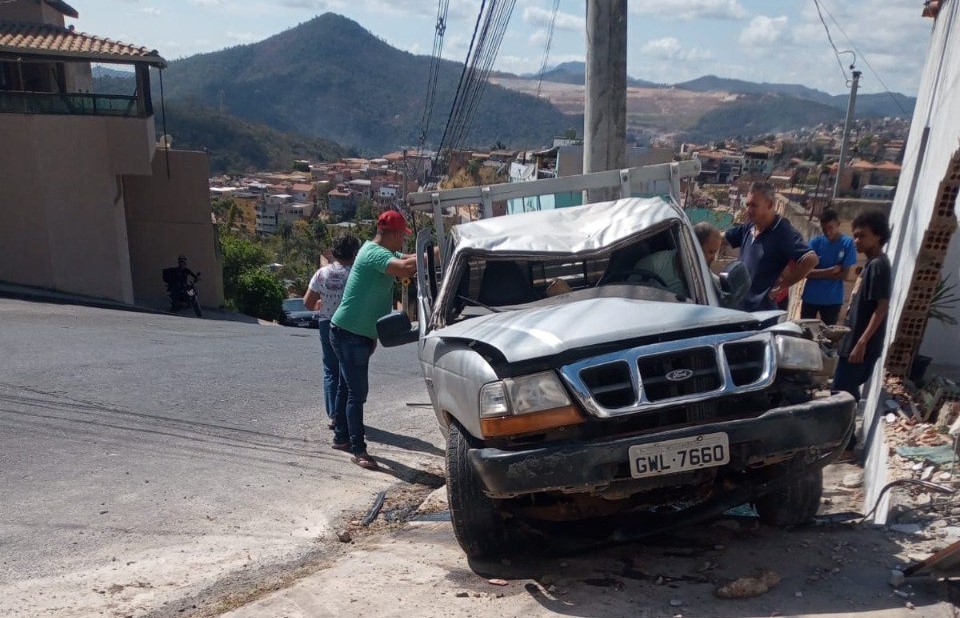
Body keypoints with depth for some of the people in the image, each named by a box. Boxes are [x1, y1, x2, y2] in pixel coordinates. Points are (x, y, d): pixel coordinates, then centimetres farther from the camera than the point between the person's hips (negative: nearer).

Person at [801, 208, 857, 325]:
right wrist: (830, 271, -17)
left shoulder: (847, 243, -6)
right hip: (810, 297, 1)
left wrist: (818, 273, -11)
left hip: (832, 300, -1)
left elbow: (844, 275, -9)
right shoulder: (815, 243, -3)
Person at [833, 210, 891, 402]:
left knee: (840, 393, -7)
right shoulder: (871, 263, 13)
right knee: (848, 391, 15)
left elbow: (882, 307, -21)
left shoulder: (878, 265, -16)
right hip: (856, 339, 10)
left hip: (861, 344, -10)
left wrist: (862, 343, -24)